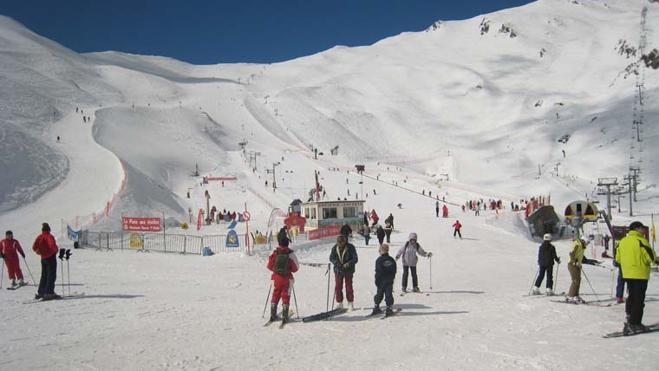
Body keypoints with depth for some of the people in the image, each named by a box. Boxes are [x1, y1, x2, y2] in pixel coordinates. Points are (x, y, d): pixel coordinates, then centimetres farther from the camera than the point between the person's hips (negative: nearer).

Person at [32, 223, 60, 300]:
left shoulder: (39, 237, 5)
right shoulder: (50, 236, -14)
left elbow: (34, 247, 3)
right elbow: (53, 246, -27)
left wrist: (39, 252, 18)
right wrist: (57, 249, -7)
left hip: (43, 258, 7)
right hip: (51, 257, -7)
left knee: (44, 276, 17)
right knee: (51, 276, -4)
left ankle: (40, 292, 20)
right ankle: (49, 293, -10)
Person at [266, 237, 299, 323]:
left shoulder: (275, 253, -5)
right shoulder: (290, 254, -11)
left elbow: (269, 265, 2)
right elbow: (295, 268, -6)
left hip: (276, 277, 2)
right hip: (287, 278, -2)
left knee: (275, 295, 16)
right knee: (286, 296, 6)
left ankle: (273, 315, 19)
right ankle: (284, 316, 4)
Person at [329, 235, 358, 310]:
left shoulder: (350, 248, -13)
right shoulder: (335, 248, -5)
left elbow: (355, 259, -12)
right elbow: (331, 258, 2)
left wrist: (348, 264, -27)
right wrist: (336, 263, -17)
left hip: (348, 270, -2)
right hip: (338, 270, 3)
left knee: (349, 287, 4)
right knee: (338, 287, 5)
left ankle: (350, 303, 16)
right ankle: (339, 303, 18)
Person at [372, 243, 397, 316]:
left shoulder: (379, 260, -13)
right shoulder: (391, 260, 3)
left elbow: (378, 272, -13)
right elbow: (394, 270, 9)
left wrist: (377, 280, -5)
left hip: (381, 281, -2)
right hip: (390, 281, 2)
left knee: (379, 294, 11)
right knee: (389, 294, 5)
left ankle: (376, 308, 17)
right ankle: (388, 308, 3)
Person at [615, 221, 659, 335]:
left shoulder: (622, 241, 6)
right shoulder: (641, 241, -16)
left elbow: (618, 258, 10)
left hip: (627, 274, 7)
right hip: (640, 275, -7)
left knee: (631, 298, 18)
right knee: (639, 300, 0)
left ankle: (629, 322, 22)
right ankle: (634, 324, -1)